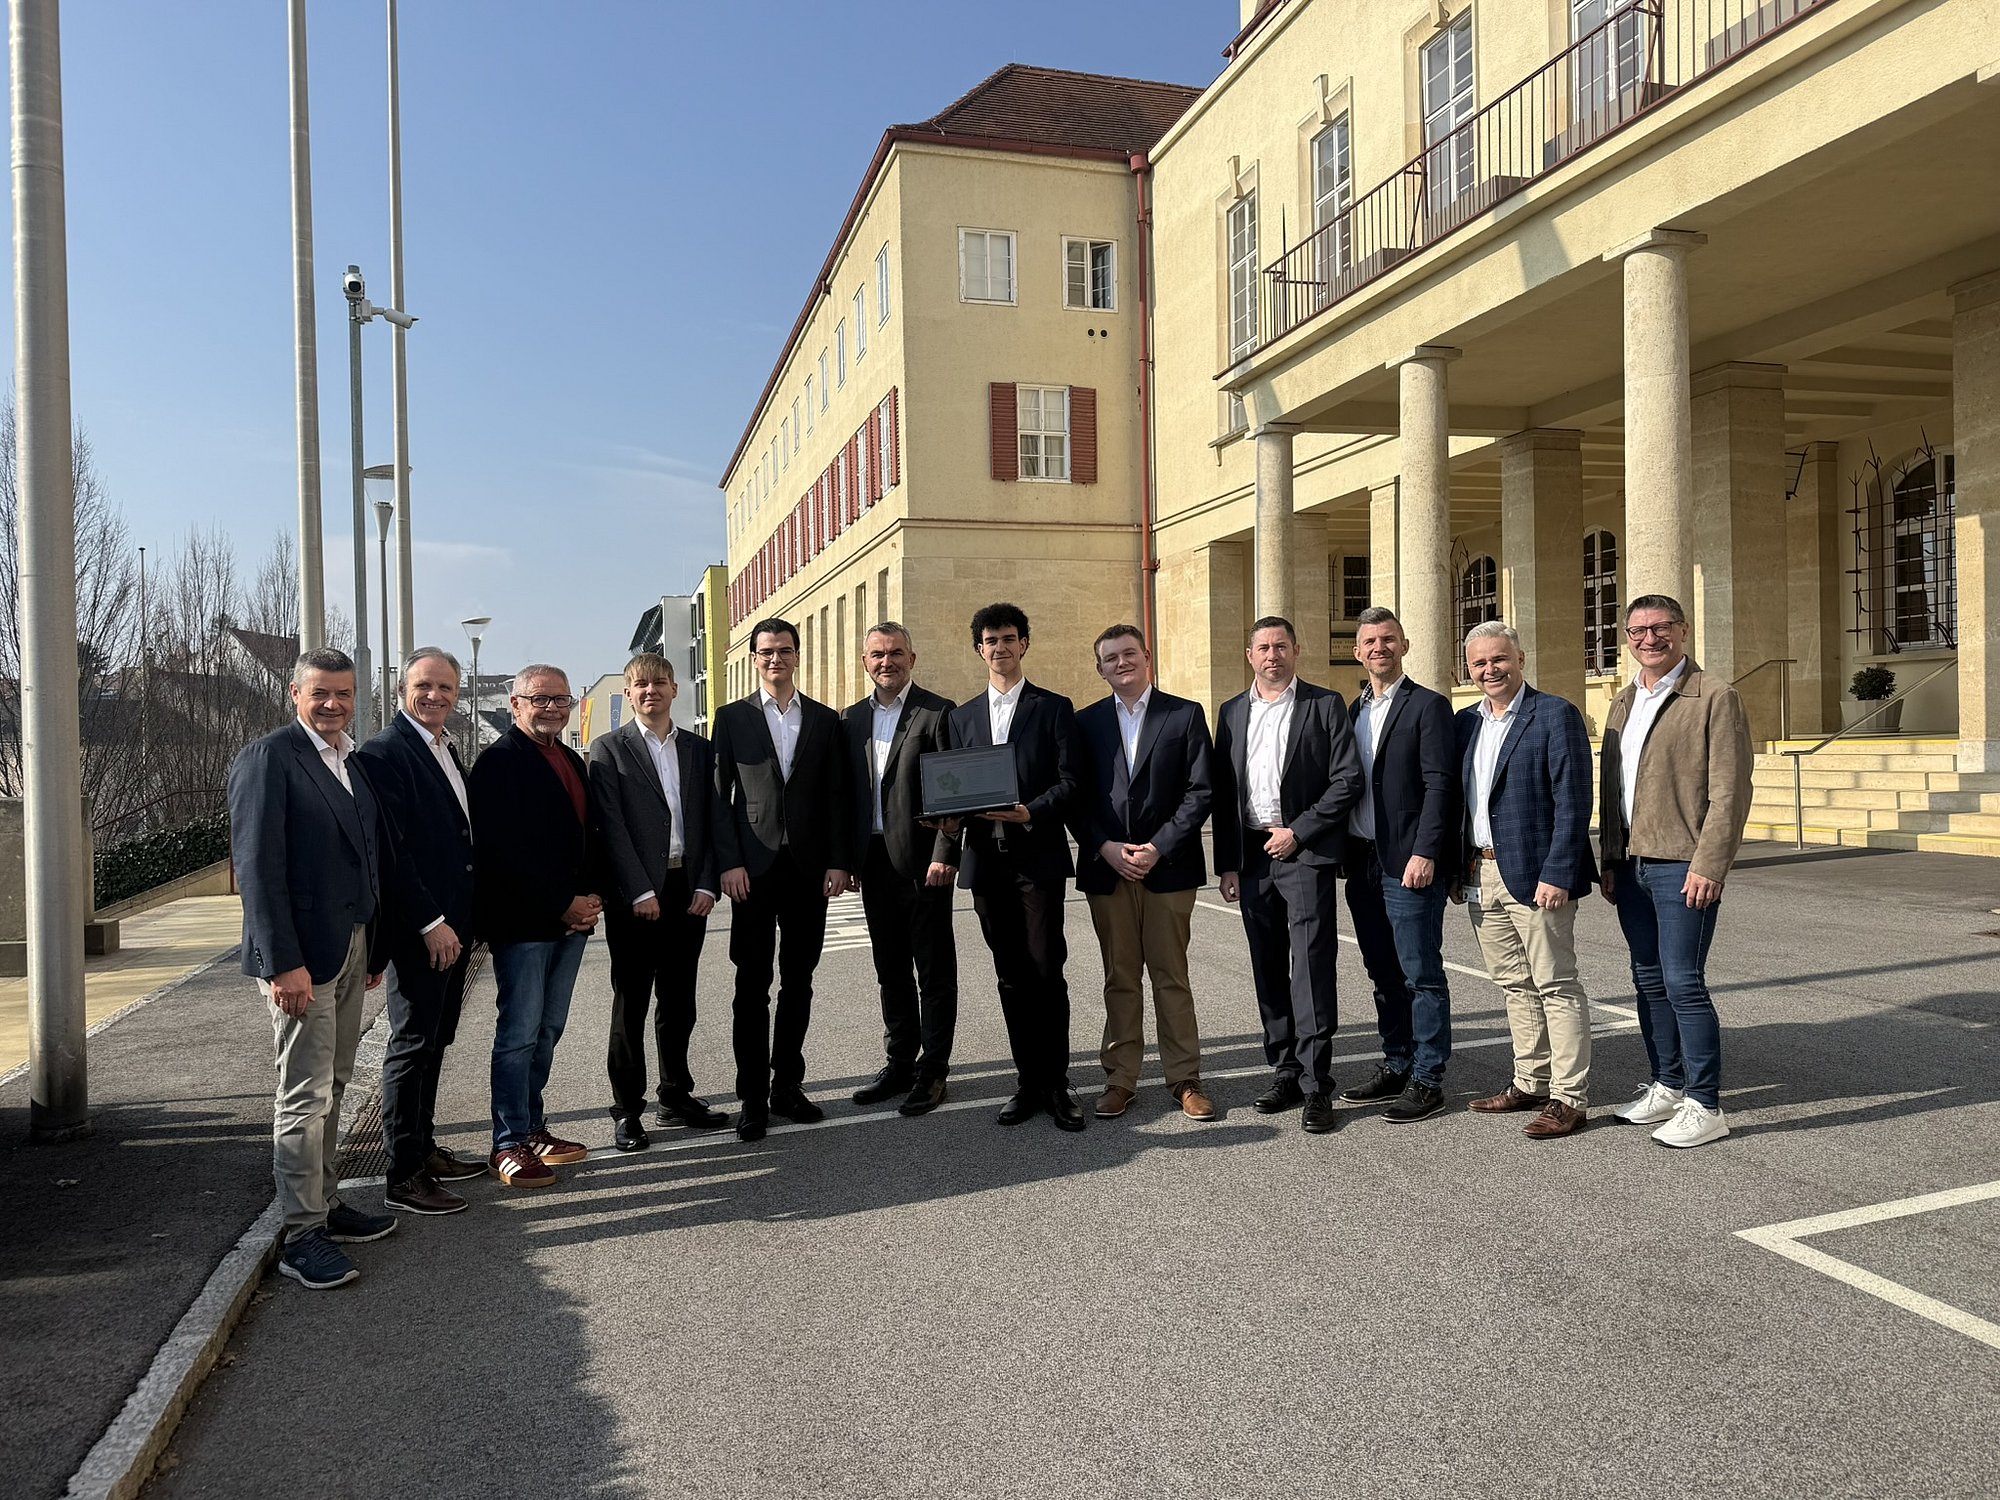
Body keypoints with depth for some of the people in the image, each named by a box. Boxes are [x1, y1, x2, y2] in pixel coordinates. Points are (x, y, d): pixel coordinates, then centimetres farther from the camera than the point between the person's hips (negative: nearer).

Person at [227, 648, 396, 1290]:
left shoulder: (355, 762, 14)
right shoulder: (266, 757, -10)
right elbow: (256, 867, -16)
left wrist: (375, 948, 15)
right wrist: (284, 963, -21)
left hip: (352, 949, 8)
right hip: (299, 954, -8)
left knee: (331, 1087, 15)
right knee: (304, 1096, -3)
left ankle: (325, 1205, 26)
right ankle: (301, 1236, 6)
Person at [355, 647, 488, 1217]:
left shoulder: (447, 751, 15)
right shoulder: (385, 752, -13)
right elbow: (389, 849, -18)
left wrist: (464, 922, 14)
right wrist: (430, 923, -18)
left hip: (452, 925, 9)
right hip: (419, 930, -9)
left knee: (434, 1042, 16)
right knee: (413, 1046, -1)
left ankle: (423, 1147, 28)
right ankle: (403, 1176, 7)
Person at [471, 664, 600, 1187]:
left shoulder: (572, 761, 16)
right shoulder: (498, 762, -9)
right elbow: (503, 849, -17)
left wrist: (590, 897, 1)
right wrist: (562, 904, -16)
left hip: (571, 919, 8)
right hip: (522, 922, -8)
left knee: (547, 1031, 15)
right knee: (520, 1034, -2)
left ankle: (532, 1128, 25)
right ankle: (510, 1145, 7)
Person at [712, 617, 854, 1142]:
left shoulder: (824, 720, 9)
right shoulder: (732, 718, 5)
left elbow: (837, 795, 7)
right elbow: (719, 796, 0)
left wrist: (838, 861, -1)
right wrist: (729, 862, -9)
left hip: (809, 868, 2)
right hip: (753, 868, -2)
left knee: (798, 981, 8)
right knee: (753, 985, 2)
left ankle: (788, 1084, 20)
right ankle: (753, 1096, 9)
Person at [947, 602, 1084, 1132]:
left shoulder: (1054, 708, 5)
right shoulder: (962, 716, 17)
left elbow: (1070, 783, -3)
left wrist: (1030, 813, -19)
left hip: (1038, 856, -4)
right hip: (986, 859, 4)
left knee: (1046, 971, -5)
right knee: (1011, 975, 9)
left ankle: (1056, 1083, 6)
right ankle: (1028, 1080, 17)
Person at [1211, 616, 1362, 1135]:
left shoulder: (1324, 706, 2)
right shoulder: (1232, 712, 13)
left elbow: (1348, 780, -4)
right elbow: (1223, 793, 12)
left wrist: (1297, 832, -10)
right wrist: (1227, 864, 7)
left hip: (1305, 853, -4)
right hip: (1252, 856, 5)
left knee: (1311, 968, -8)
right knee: (1268, 972, 9)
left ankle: (1316, 1086, -2)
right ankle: (1284, 1072, 20)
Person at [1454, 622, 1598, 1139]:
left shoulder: (1555, 715, -8)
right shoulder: (1466, 722, 13)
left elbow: (1573, 802, -13)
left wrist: (1557, 874, -19)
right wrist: (1459, 868, 11)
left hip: (1534, 876, -7)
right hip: (1482, 877, 7)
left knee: (1556, 986, -1)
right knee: (1514, 984, 15)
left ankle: (1569, 1098, 6)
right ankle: (1530, 1083, 26)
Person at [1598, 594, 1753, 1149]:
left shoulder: (1714, 697, -6)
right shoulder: (1623, 703, 16)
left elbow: (1730, 790, -12)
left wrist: (1708, 865, -18)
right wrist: (1610, 860, 14)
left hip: (1683, 867, -7)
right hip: (1632, 866, 7)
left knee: (1682, 983, -7)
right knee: (1649, 980, 13)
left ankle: (1704, 1106, 3)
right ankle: (1666, 1086, 26)